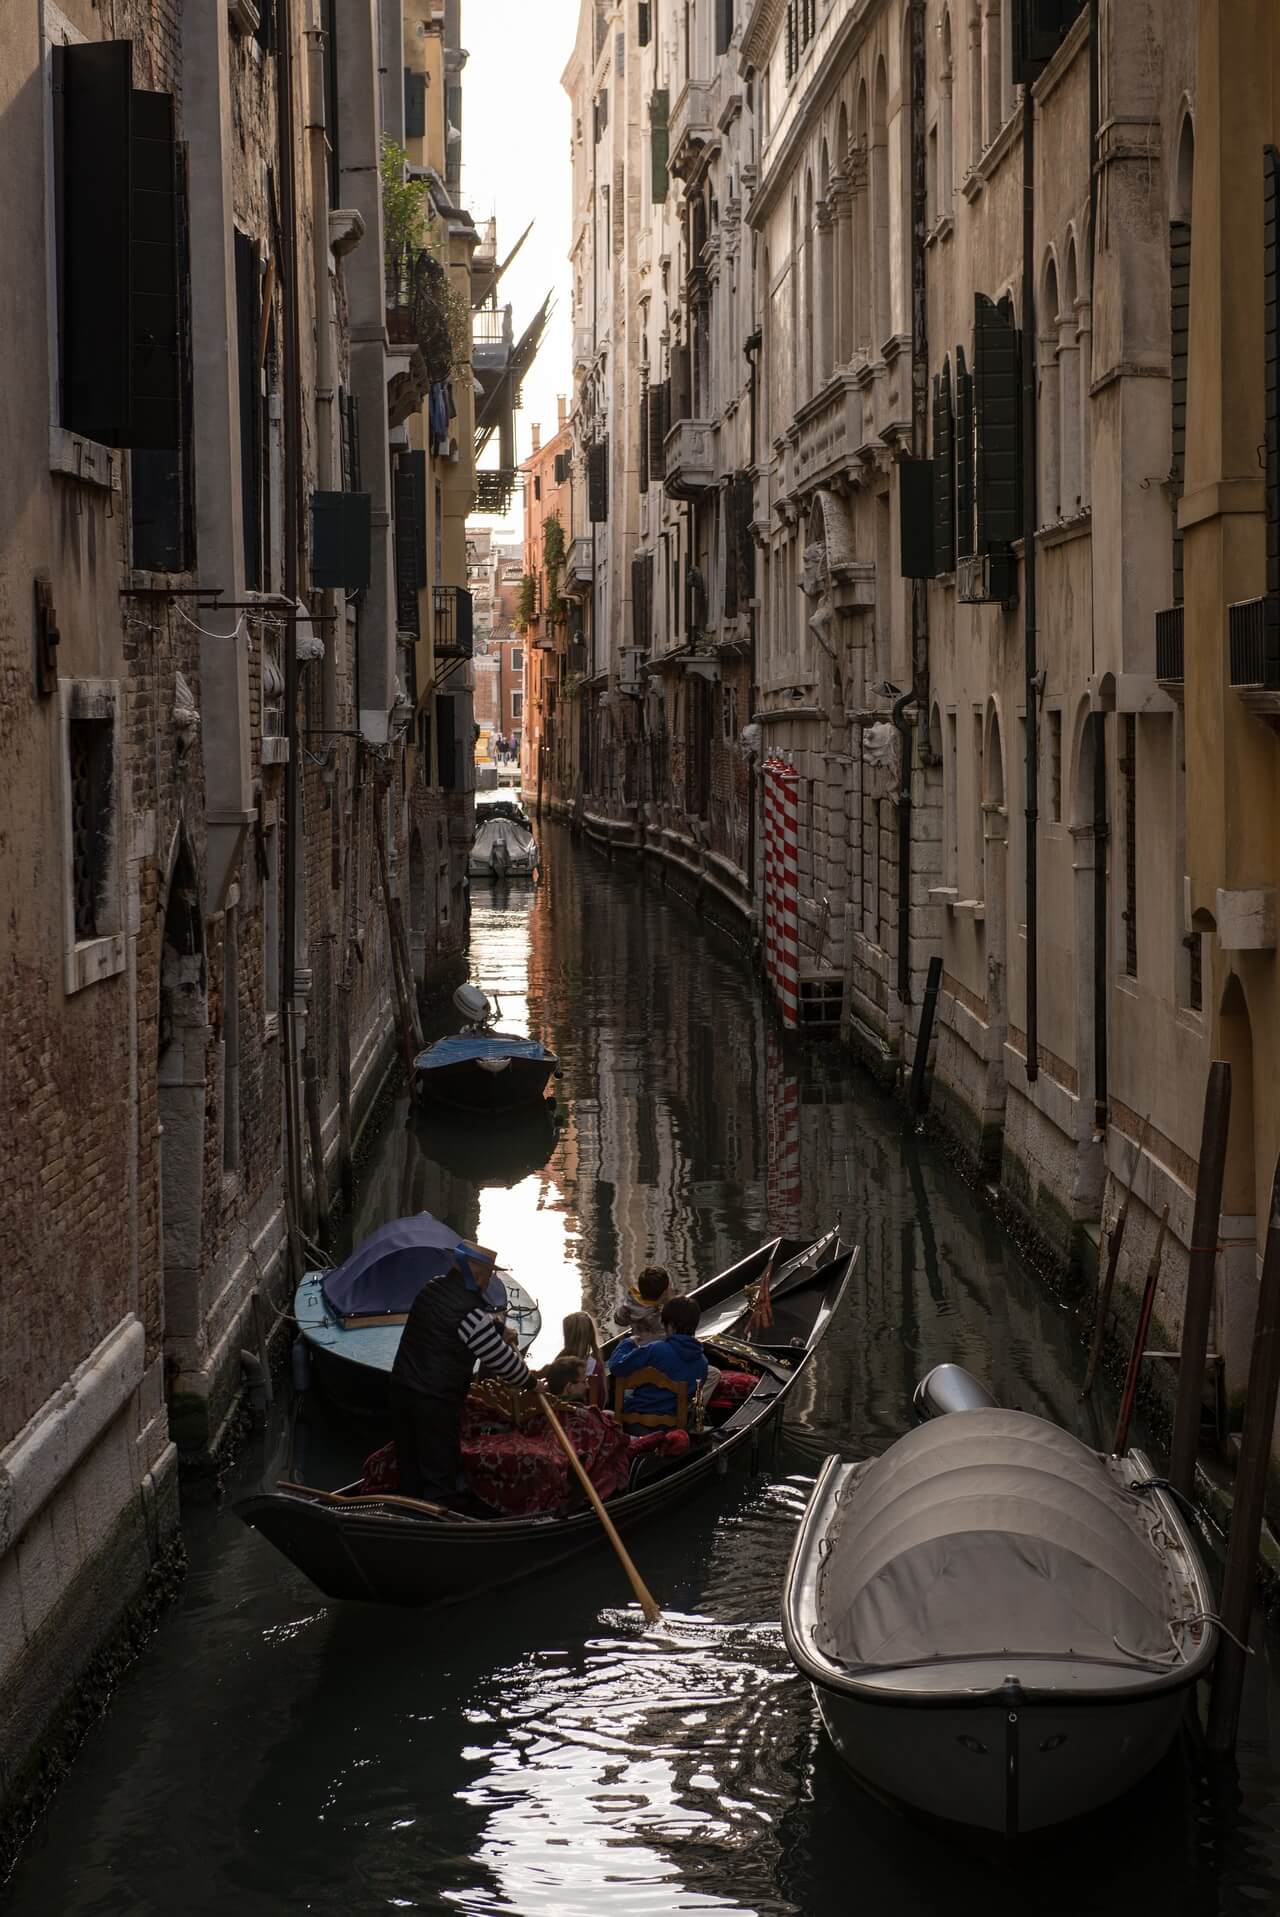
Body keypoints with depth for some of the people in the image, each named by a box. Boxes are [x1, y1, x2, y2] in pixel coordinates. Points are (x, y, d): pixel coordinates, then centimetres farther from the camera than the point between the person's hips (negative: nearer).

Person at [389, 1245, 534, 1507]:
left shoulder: (433, 1288, 7)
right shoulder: (470, 1311, -19)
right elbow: (501, 1358, -12)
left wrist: (498, 1329, 14)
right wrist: (530, 1382, 2)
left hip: (402, 1388, 8)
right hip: (435, 1402, -8)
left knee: (410, 1467, 17)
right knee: (440, 1475, 0)